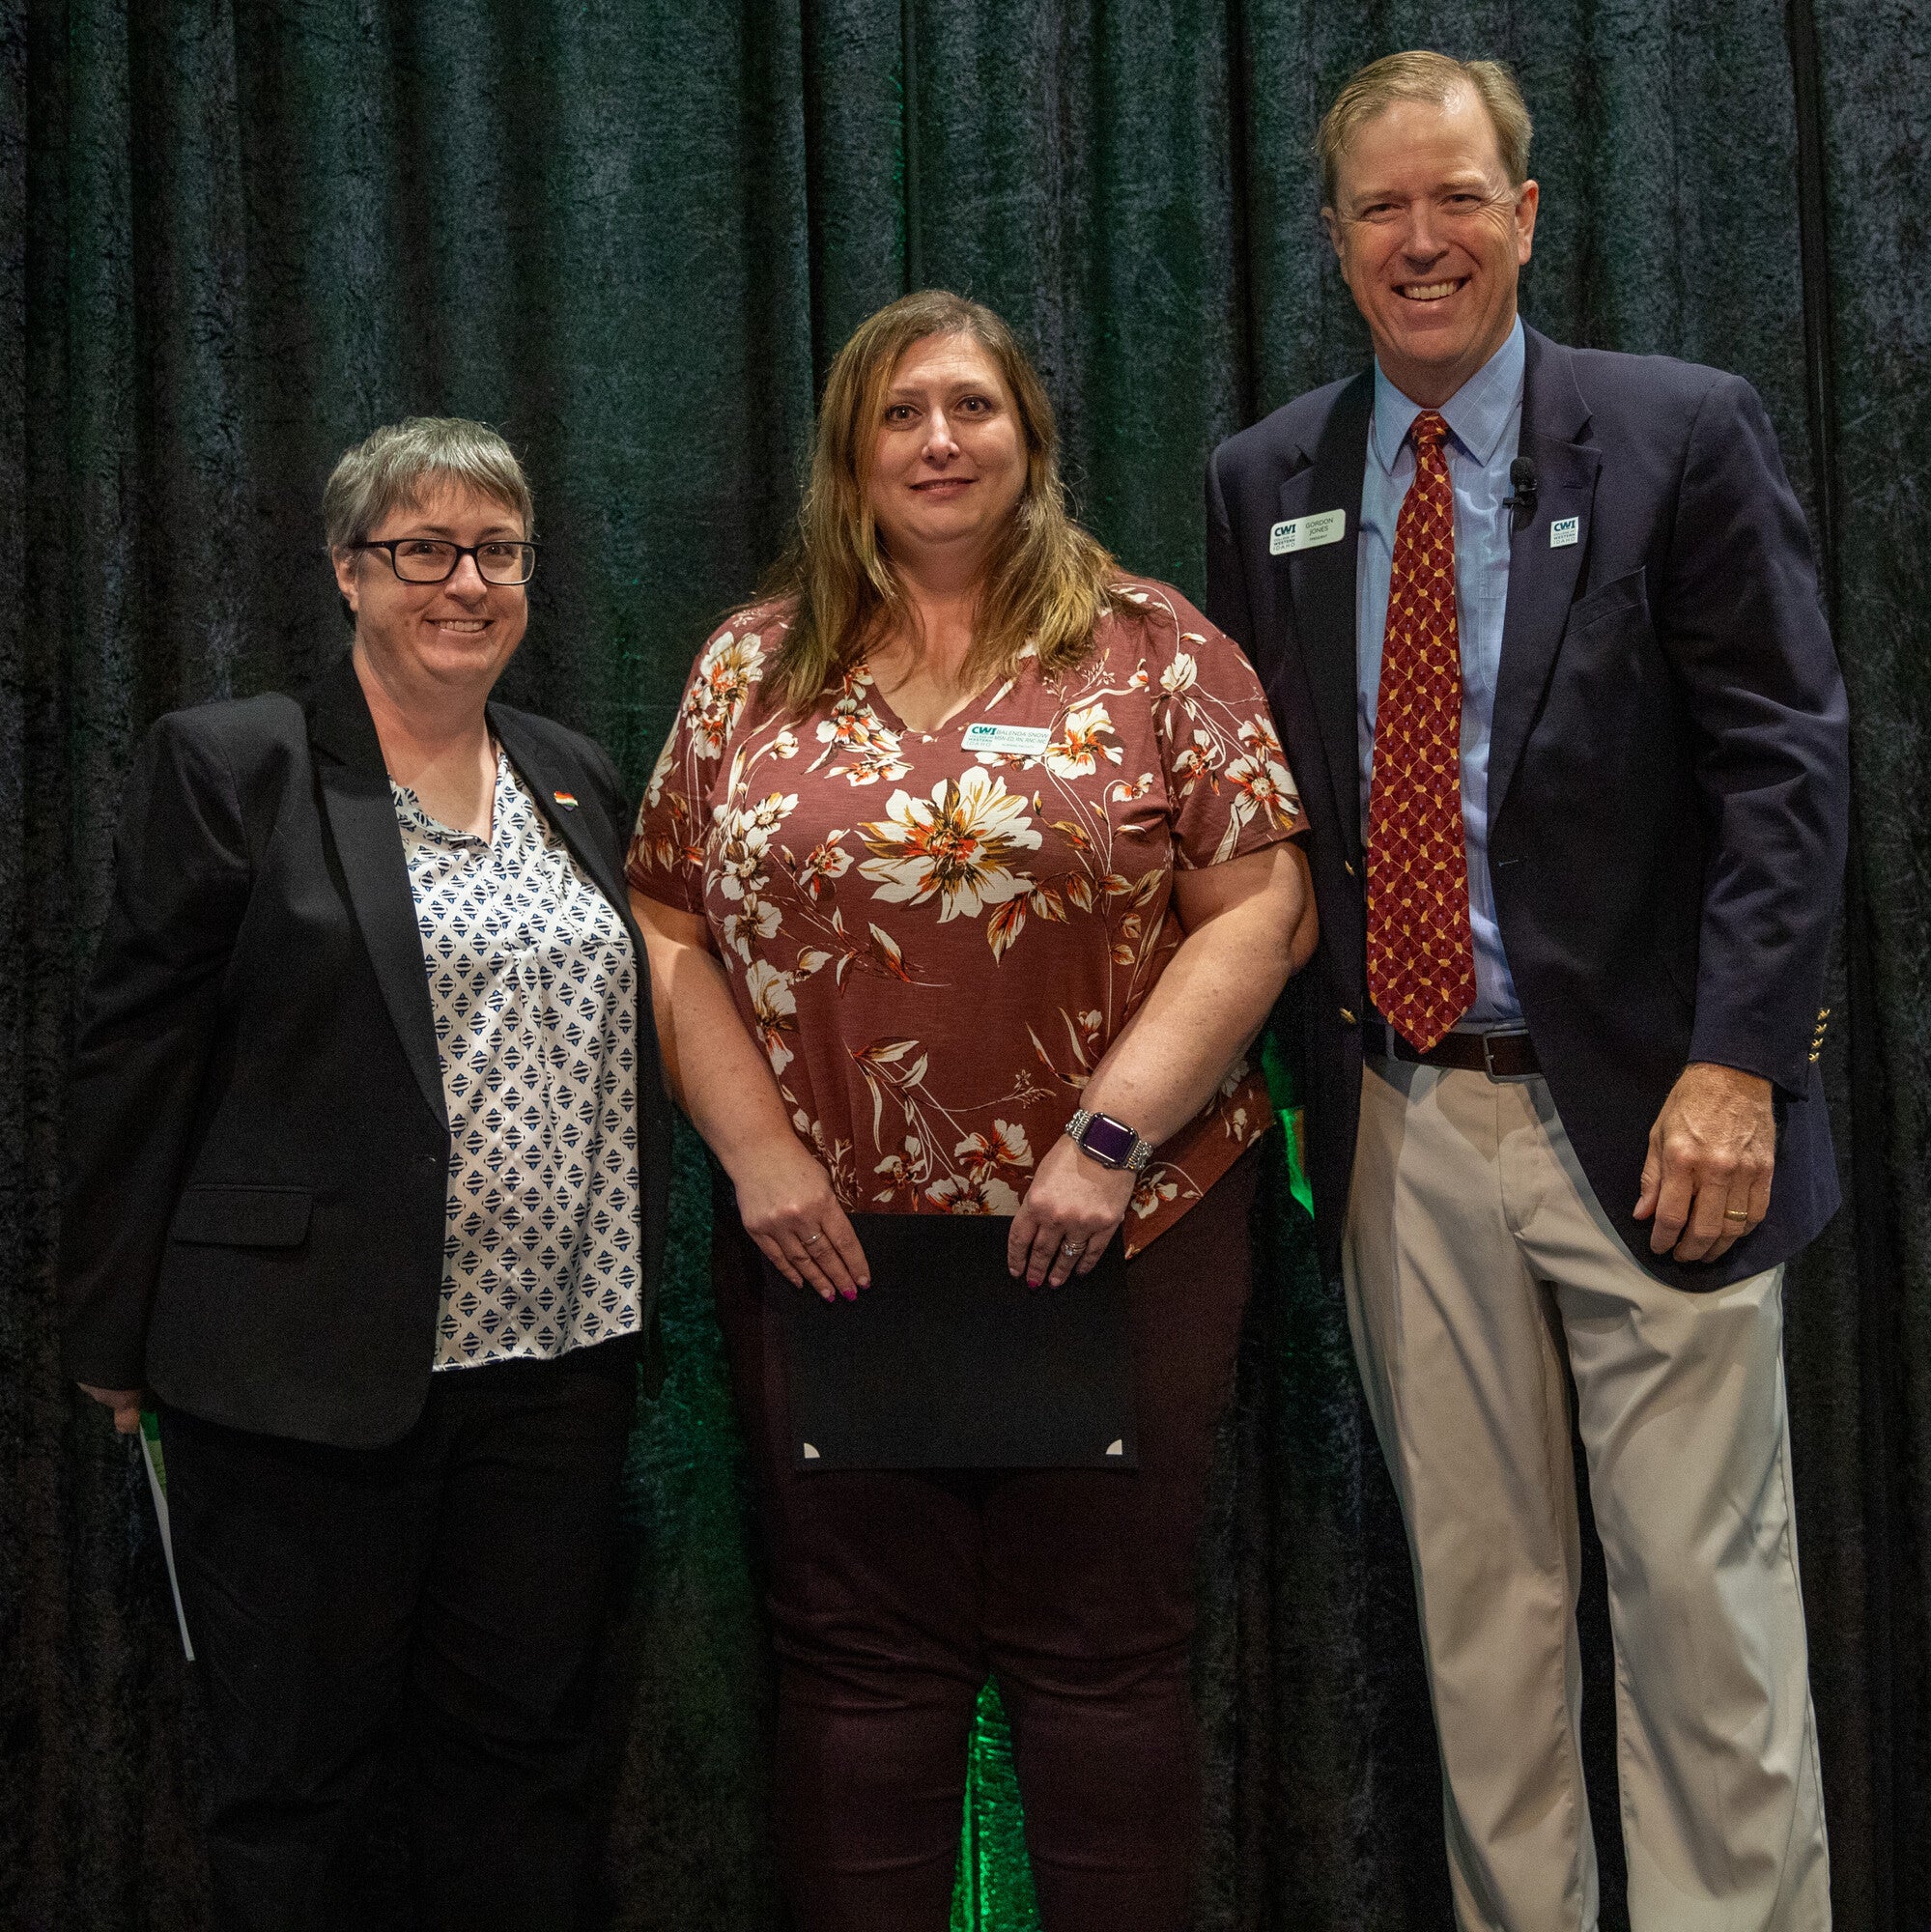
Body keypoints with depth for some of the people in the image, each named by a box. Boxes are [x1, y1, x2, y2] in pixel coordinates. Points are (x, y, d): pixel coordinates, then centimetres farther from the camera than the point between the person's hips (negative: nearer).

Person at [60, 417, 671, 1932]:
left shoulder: (582, 784, 13)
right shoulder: (229, 767, -4)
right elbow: (134, 1063, -5)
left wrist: (635, 1316, 13)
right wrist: (117, 1340, -6)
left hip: (558, 1357, 5)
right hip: (314, 1366, -4)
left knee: (527, 1749, 14)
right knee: (299, 1766, 10)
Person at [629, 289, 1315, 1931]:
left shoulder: (1152, 649, 2)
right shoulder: (753, 669, 9)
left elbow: (1258, 907, -4)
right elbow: (668, 929, 7)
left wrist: (1110, 1135, -13)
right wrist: (755, 1150, -4)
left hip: (1125, 1229, -2)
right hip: (826, 1243, 2)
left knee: (1102, 1652, 6)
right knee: (858, 1654, 10)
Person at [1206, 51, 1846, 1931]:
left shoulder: (1685, 433, -1)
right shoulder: (1266, 481, 9)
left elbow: (1783, 763, -6)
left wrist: (1739, 1061, -15)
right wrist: (1266, 1060, 3)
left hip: (1640, 1107, -3)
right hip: (1396, 1120, 4)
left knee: (1704, 1602, 2)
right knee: (1476, 1600, 13)